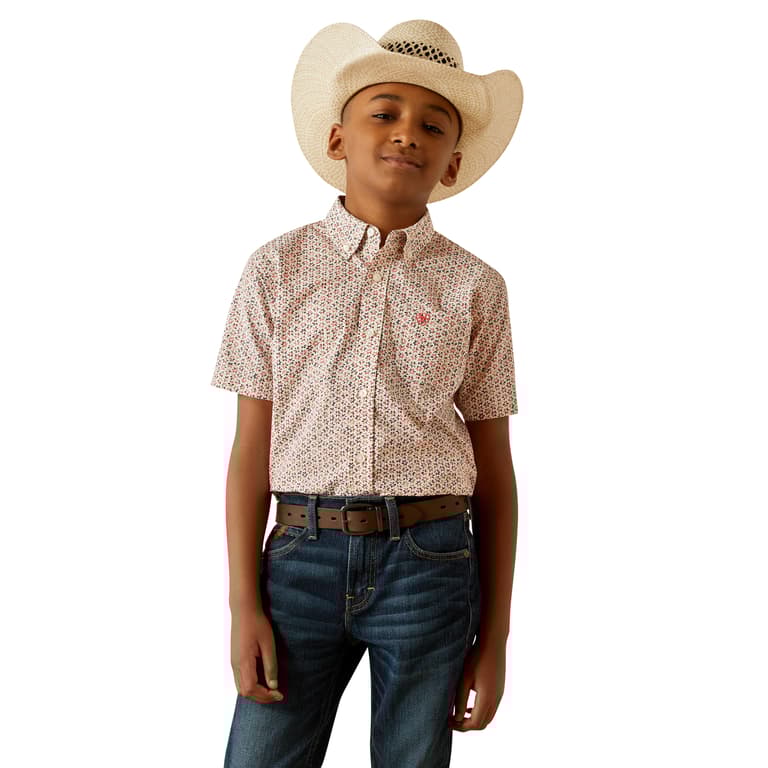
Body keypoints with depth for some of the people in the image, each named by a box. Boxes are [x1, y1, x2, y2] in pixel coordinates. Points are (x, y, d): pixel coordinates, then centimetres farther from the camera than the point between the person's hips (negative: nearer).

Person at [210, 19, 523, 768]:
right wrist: (244, 605, -2)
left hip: (429, 561, 0)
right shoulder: (279, 268, 3)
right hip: (304, 551, 0)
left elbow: (494, 472, 5)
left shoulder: (474, 286, 3)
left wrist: (494, 636, 5)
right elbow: (251, 447, 3)